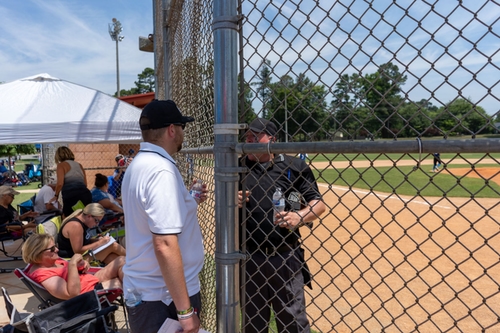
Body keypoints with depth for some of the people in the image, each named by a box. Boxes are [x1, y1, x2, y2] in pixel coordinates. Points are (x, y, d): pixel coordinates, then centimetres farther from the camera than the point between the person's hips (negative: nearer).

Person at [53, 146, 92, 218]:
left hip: (71, 196, -5)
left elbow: (60, 183, -5)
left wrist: (56, 195, 10)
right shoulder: (79, 165, 22)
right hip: (86, 194, 6)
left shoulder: (62, 165, 6)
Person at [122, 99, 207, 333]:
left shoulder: (139, 164, 7)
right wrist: (185, 310, -24)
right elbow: (165, 245, -29)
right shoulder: (161, 170, -24)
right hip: (165, 296, -9)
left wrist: (187, 201, 14)